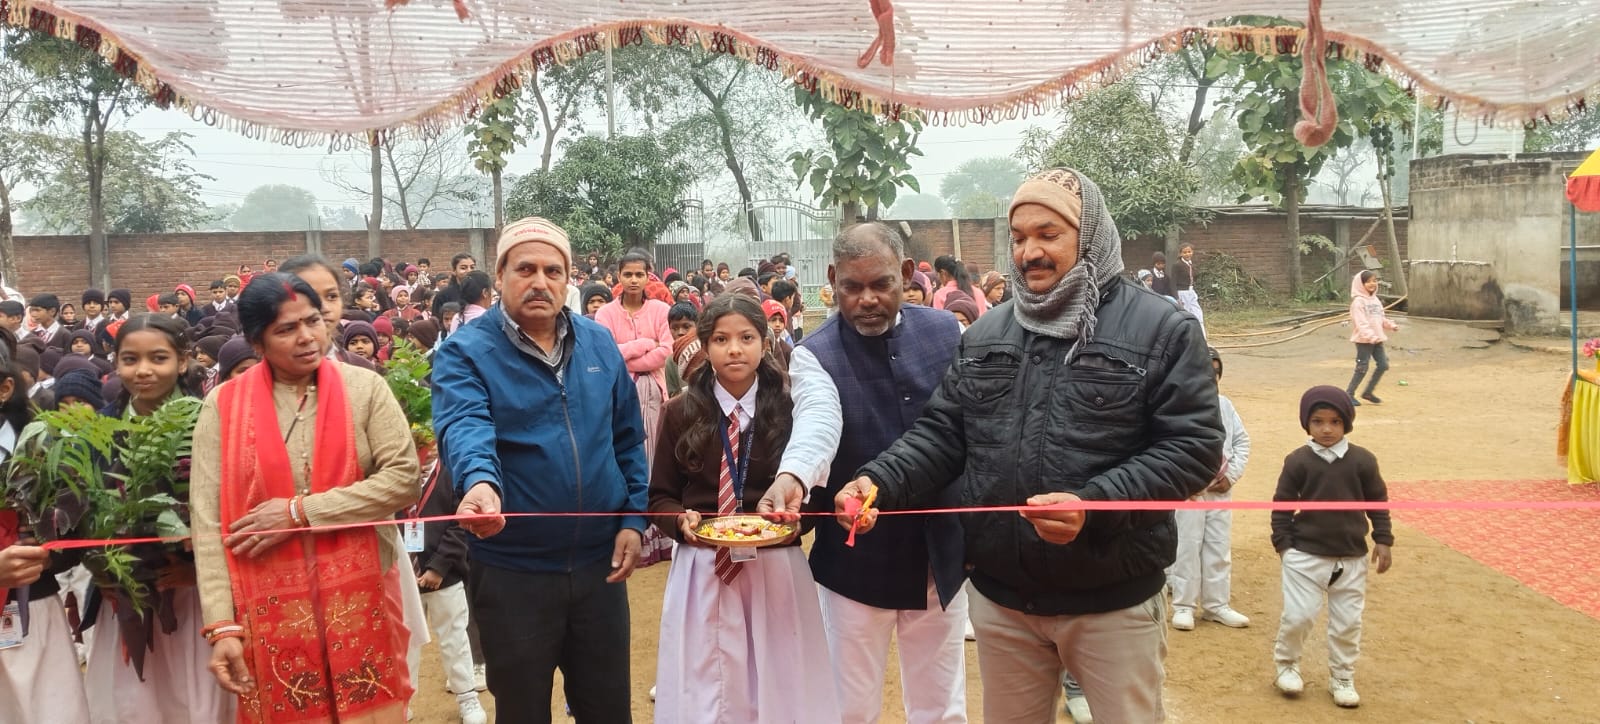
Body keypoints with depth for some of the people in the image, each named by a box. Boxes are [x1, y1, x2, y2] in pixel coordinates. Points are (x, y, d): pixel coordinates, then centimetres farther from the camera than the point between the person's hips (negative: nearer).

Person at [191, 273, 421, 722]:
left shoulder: (364, 388, -1)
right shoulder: (223, 405, -1)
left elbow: (405, 479, -10)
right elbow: (208, 522, -4)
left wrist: (299, 511, -14)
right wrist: (222, 624, -11)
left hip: (360, 598, 0)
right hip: (271, 606, 0)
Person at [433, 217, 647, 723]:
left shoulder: (599, 343, 4)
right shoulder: (465, 352, -10)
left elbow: (627, 440, 9)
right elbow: (464, 427, -29)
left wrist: (634, 519, 1)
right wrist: (480, 482, -49)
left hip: (600, 563, 4)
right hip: (512, 572, -3)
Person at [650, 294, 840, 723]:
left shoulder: (791, 410, -1)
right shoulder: (680, 413, 0)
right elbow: (659, 496, 6)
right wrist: (682, 518, -14)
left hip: (776, 570, 0)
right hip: (702, 571, 0)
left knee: (777, 687, 10)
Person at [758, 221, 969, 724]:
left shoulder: (946, 332, -1)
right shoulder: (815, 355, -11)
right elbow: (818, 422, -31)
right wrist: (792, 477, -51)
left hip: (940, 554, 3)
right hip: (855, 560, -2)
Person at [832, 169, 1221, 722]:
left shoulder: (1162, 330, -6)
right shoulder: (985, 335, 8)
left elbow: (1193, 446, -12)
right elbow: (941, 434, 7)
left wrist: (1094, 505, -25)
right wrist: (880, 482, -12)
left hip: (1112, 602, -4)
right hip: (1001, 598, 4)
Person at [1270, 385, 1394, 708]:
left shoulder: (1362, 460, -3)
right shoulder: (1298, 461, -8)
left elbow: (1378, 501, 7)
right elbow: (1282, 504, -2)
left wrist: (1383, 540, 3)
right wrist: (1283, 542, -6)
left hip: (1352, 557, 2)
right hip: (1305, 554, -2)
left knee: (1348, 622, 10)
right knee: (1298, 615, -2)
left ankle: (1342, 678, 26)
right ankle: (1286, 664, 23)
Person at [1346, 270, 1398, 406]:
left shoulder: (1376, 300, 14)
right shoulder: (1358, 302, -13)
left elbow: (1380, 319, 20)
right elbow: (1361, 323, -22)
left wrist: (1391, 325, 3)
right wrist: (1370, 336, -31)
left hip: (1377, 339, 8)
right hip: (1364, 340, -8)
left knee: (1383, 365, 6)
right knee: (1362, 368, -5)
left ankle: (1368, 392, 19)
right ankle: (1349, 394, 6)